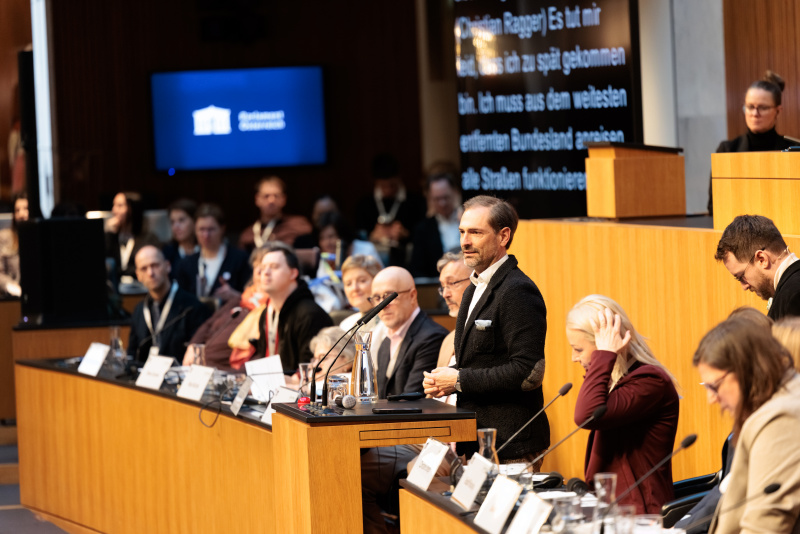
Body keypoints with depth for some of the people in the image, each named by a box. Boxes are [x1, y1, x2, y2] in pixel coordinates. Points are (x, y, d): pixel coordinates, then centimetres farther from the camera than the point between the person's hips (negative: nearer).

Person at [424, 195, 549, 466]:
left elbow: (529, 372, -22)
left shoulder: (518, 292, -15)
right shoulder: (474, 290, 17)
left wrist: (460, 380, -16)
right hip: (477, 443, 9)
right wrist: (444, 379, 4)